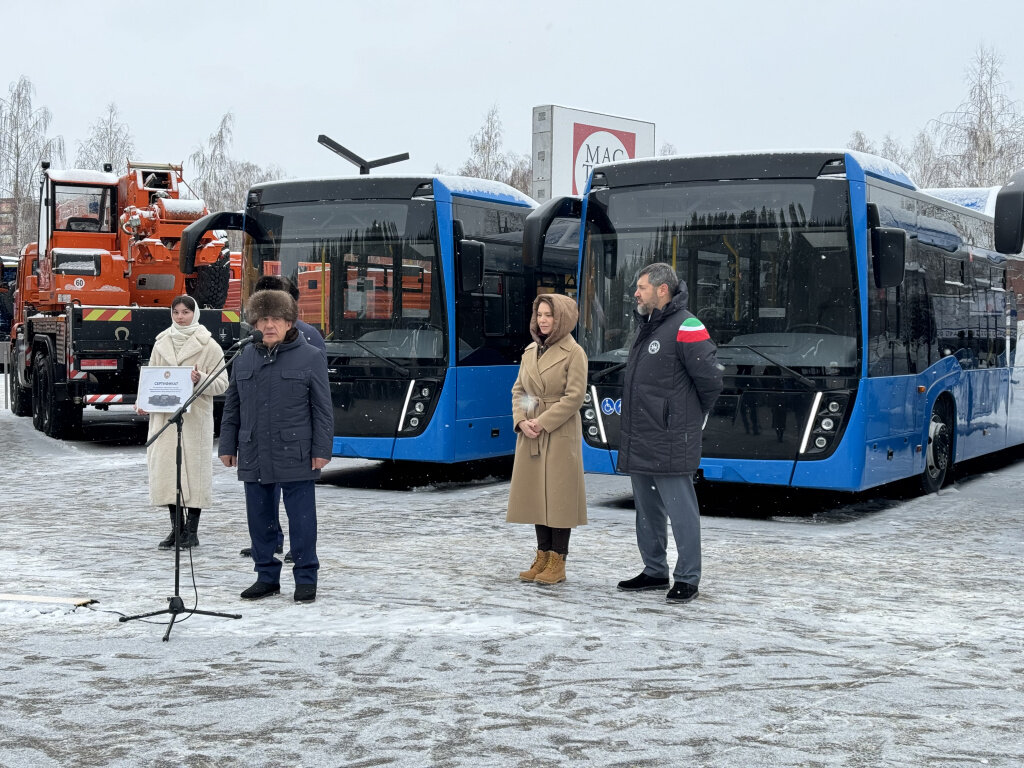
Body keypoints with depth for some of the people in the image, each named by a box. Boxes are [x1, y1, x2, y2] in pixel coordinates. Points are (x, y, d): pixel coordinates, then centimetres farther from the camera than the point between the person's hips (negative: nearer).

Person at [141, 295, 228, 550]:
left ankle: (192, 529, 7)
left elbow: (222, 383, -1)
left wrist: (200, 379, -19)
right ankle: (176, 527, 13)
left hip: (195, 416, -4)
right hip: (164, 415, 4)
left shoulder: (208, 345, 1)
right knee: (165, 466, 2)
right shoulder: (161, 343, 14)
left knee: (194, 465, -2)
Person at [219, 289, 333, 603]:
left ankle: (306, 579, 11)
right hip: (254, 457, 4)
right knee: (260, 518, 11)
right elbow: (232, 407, 15)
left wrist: (321, 450, -7)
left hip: (295, 457, -4)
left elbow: (322, 408, -2)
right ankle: (266, 576, 23)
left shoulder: (310, 357, -1)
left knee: (301, 518, 1)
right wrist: (228, 446, 11)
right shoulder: (244, 358, 11)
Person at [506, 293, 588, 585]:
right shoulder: (530, 351, 12)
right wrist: (522, 421, -4)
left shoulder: (574, 353, -7)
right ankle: (543, 556, 17)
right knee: (535, 494, 9)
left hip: (560, 433, -6)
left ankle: (557, 562, 3)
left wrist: (542, 423, -16)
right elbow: (518, 390, 13)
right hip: (531, 434, 6)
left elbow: (574, 397, -13)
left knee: (558, 494, -3)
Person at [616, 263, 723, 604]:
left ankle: (687, 579, 4)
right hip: (637, 441, 10)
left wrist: (695, 416, 0)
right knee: (647, 508, 16)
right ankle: (655, 571, 28)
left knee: (680, 509, -3)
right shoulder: (646, 328, 16)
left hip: (669, 442, -9)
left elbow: (710, 379, -14)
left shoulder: (686, 328, -13)